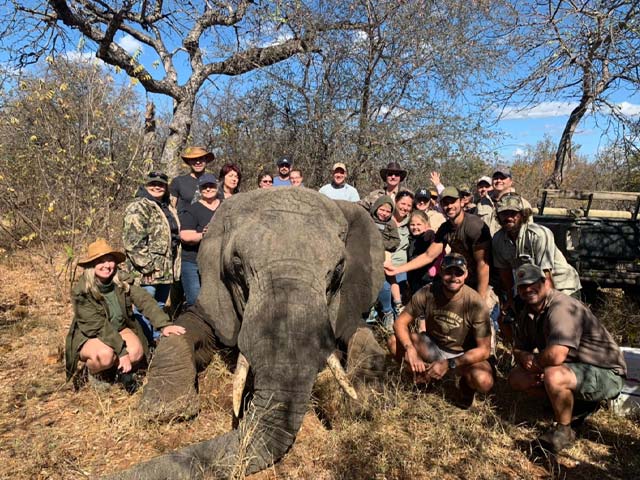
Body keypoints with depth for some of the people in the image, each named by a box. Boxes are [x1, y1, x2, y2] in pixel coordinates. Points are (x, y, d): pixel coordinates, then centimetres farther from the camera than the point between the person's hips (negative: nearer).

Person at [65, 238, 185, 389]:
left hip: (118, 329, 4)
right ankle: (94, 373, 3)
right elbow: (100, 326, -26)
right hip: (88, 337, -3)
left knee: (136, 351, -25)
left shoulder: (122, 281, -13)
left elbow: (144, 300, -24)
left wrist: (164, 324, -38)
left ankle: (112, 368, 9)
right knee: (105, 354, -34)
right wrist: (121, 351, -30)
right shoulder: (81, 292, -23)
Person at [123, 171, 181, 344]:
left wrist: (175, 268, 20)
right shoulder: (138, 208, -11)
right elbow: (133, 242, -20)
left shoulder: (169, 208, 17)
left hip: (166, 272, 9)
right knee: (143, 313, -3)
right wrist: (148, 267, -21)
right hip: (147, 274, -8)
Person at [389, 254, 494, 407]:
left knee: (483, 381, -33)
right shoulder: (427, 293, -18)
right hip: (433, 346, 2)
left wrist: (448, 364, -29)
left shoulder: (475, 302, -24)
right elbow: (400, 322, -14)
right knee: (394, 341, -21)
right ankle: (427, 374, 5)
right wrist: (410, 349, -33)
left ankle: (466, 384, 6)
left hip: (464, 355, -2)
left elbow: (484, 350, -21)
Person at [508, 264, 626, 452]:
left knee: (554, 376, -37)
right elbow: (519, 350, 9)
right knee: (517, 378, 1)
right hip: (572, 367, 9)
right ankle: (577, 404, 10)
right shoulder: (526, 314, 2)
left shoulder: (562, 308, -27)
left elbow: (556, 356, -38)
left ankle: (564, 431, -9)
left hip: (605, 373, -9)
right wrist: (525, 358, -16)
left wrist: (535, 361, -16)